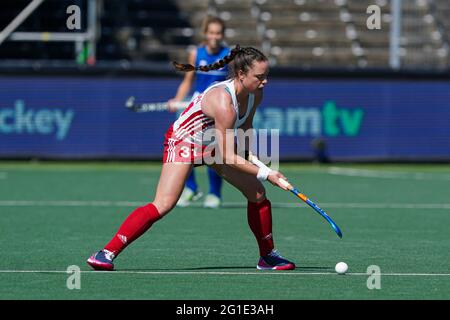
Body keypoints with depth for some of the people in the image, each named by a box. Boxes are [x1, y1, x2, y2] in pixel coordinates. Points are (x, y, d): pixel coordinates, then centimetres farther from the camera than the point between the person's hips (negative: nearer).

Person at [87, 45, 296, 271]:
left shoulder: (255, 94, -11)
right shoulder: (223, 102, -36)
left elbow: (245, 125, 13)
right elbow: (228, 158, -32)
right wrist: (265, 174, -28)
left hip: (213, 145, 8)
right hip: (184, 141, -8)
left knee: (257, 193, 4)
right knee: (163, 205, -23)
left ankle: (267, 256, 23)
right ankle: (106, 253, -21)